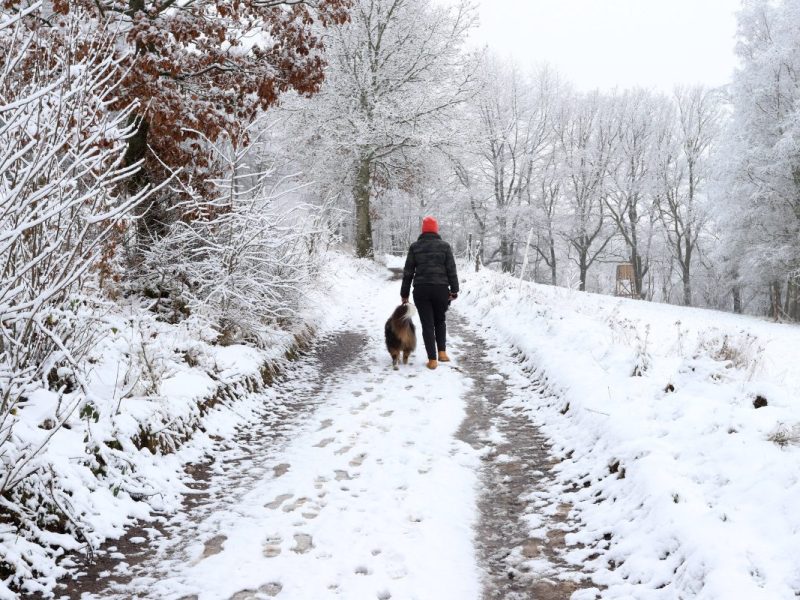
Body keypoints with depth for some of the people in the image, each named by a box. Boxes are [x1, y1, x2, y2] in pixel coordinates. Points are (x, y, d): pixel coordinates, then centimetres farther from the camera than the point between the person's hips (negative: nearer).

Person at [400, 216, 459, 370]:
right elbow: (451, 270, -2)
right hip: (441, 289, 0)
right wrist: (454, 290, 4)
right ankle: (442, 352, 15)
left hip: (421, 289, 0)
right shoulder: (444, 246, 2)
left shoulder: (415, 246, 4)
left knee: (427, 324, 4)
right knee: (440, 320, 21)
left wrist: (404, 293, 10)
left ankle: (432, 360, 2)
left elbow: (408, 272, 4)